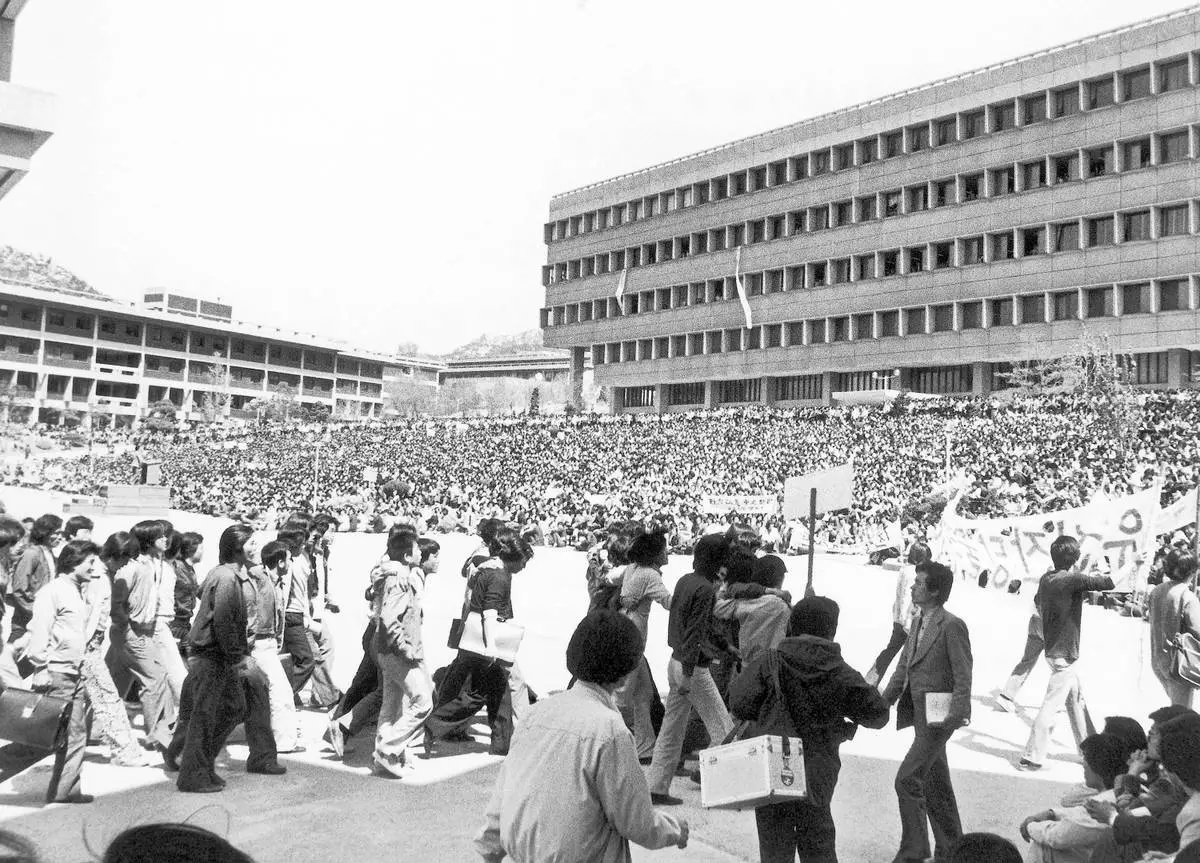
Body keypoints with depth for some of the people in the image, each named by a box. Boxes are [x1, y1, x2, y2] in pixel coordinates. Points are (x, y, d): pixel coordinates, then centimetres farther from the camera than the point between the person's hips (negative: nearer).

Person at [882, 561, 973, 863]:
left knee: (906, 780, -10)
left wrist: (956, 715, -23)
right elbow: (903, 667, 14)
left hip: (939, 717, -9)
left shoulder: (952, 626, -16)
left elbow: (963, 676, -17)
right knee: (935, 785, 18)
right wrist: (884, 702, 7)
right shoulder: (918, 623, 11)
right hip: (920, 714, 9)